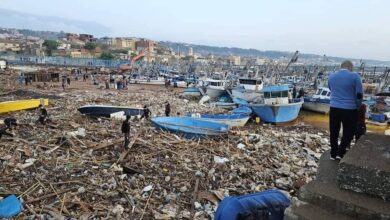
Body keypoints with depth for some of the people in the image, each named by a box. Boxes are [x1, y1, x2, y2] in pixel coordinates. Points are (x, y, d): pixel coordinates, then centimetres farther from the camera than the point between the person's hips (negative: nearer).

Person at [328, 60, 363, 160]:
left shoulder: (331, 76, 7)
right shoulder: (355, 76, -8)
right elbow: (359, 95, -7)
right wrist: (357, 106, 9)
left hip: (334, 108, 4)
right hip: (349, 109, -4)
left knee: (334, 132, 13)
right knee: (349, 132, 13)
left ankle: (333, 154, 22)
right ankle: (340, 153, 14)